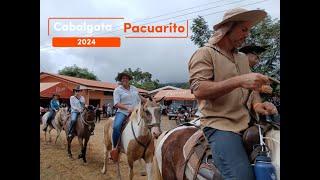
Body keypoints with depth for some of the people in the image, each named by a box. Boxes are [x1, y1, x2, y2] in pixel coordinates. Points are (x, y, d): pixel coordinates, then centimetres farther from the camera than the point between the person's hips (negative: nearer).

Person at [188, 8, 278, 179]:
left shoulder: (243, 58, 20)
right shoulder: (204, 53, -2)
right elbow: (199, 90, -16)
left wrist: (256, 103, 0)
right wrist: (239, 81, -23)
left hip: (248, 124, 7)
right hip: (220, 125, -7)